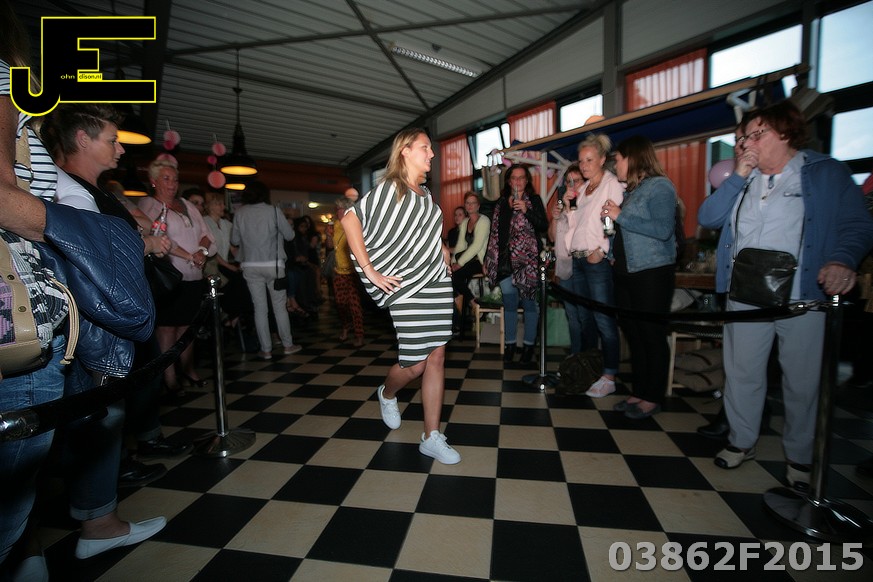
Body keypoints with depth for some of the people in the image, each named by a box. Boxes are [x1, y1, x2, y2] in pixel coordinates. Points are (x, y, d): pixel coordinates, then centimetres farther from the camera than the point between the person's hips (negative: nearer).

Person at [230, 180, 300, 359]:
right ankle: (288, 345, 15)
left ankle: (266, 349, 9)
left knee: (260, 308, 6)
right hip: (273, 264, -2)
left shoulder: (240, 213, 2)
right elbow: (289, 235, 2)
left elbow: (234, 240, 8)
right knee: (279, 306, 8)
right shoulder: (273, 211, -4)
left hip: (250, 265, 2)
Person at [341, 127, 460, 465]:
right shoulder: (388, 189, -5)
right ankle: (387, 394, 32)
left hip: (437, 282, 7)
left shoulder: (426, 193, 17)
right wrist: (370, 271, -16)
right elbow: (350, 221, -13)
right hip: (407, 285, -7)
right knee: (415, 363, -5)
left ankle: (432, 438, 15)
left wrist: (442, 249, 12)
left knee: (436, 357, 4)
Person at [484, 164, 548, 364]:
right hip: (505, 260, 3)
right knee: (509, 302, 6)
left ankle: (528, 345, 12)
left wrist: (526, 210, -17)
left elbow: (544, 226, -5)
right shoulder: (501, 202, 15)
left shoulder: (534, 200, 5)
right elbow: (494, 230, 15)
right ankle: (509, 344, 17)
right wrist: (488, 260, 11)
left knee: (528, 301, 0)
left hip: (527, 260, -3)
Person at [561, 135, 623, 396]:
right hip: (578, 258, 8)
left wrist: (602, 250, -16)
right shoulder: (581, 188, 18)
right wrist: (569, 205, 5)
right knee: (583, 317, 13)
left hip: (598, 260, -8)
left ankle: (609, 377, 3)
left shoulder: (612, 184, -4)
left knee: (603, 320, -6)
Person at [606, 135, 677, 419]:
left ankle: (653, 398, 12)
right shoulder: (630, 190, 17)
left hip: (651, 273, -8)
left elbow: (663, 229, -20)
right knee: (634, 336, 12)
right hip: (626, 273, 8)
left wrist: (620, 216, -17)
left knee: (653, 337, 0)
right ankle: (639, 392, 23)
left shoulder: (659, 186, -7)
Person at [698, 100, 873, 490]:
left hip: (804, 297, -3)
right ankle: (742, 441, 27)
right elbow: (707, 218, 2)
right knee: (741, 371, 9)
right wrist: (738, 176, -4)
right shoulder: (743, 178, 15)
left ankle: (799, 456, 26)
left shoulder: (826, 172, 4)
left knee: (803, 381, 6)